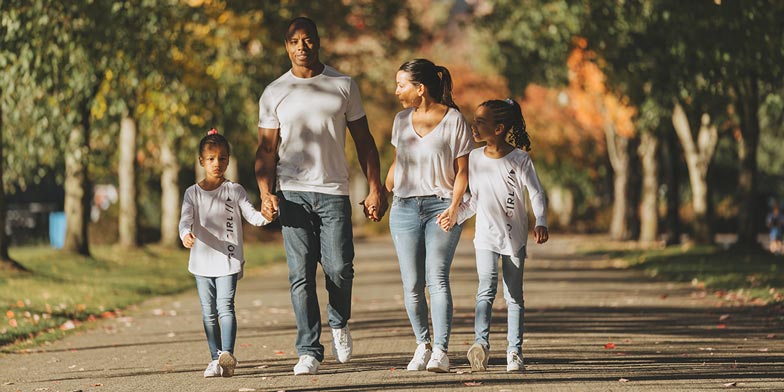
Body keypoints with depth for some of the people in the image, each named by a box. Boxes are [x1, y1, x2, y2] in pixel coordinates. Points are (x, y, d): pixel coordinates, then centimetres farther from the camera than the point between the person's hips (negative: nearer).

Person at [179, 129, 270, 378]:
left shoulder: (234, 190, 3)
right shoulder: (193, 193, 5)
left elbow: (250, 214, -3)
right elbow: (186, 219, -7)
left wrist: (264, 216, -26)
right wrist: (186, 235, -29)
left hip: (228, 261, -2)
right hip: (202, 261, 2)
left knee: (225, 307, -16)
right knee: (208, 313, 5)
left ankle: (227, 355, -26)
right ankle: (216, 359, 10)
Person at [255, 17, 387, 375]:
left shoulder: (343, 86, 8)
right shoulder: (273, 94, 8)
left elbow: (363, 141, 11)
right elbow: (266, 149, 9)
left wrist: (375, 189, 2)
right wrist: (266, 194, -6)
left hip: (333, 191, 0)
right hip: (292, 193, 0)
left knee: (339, 268, -10)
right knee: (301, 275, -5)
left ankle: (339, 324, 21)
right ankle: (309, 351, 0)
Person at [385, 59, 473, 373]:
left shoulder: (454, 120, -2)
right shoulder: (402, 120, 12)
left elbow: (461, 170, 0)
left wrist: (455, 205, -11)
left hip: (441, 206, -4)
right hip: (404, 207, 4)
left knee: (437, 277, -17)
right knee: (412, 285, -1)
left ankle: (441, 351, -19)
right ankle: (422, 345, 13)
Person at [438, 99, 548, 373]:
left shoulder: (519, 159, -9)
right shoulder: (475, 158, 3)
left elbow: (536, 194, -9)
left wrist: (541, 223, -24)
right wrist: (455, 217, -1)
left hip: (514, 238, -2)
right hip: (486, 237, 2)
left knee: (514, 296, 4)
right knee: (487, 288, -17)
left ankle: (514, 352, 10)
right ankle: (481, 343, -31)